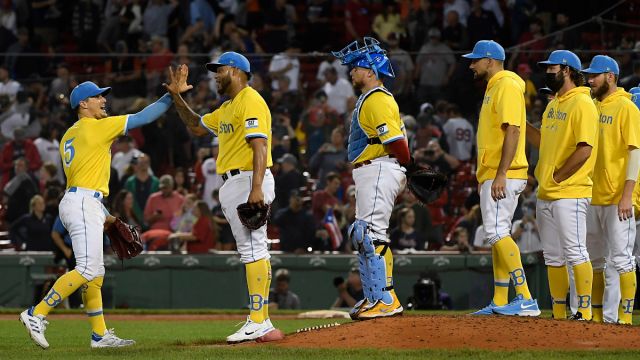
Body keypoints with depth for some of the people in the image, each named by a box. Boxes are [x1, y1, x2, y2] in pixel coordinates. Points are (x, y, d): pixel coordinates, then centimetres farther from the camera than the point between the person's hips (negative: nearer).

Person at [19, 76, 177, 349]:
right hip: (84, 204, -10)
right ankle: (36, 314, -21)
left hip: (73, 202, 10)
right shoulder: (95, 127, -6)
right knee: (87, 269, -17)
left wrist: (104, 215, 22)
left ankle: (99, 334, 8)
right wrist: (171, 96, 0)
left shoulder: (69, 136, 20)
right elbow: (141, 118, -6)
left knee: (96, 273, 9)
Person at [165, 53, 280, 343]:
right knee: (252, 250, 9)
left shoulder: (250, 101, -11)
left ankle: (258, 321, -17)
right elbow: (197, 126, 32)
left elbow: (260, 146, -20)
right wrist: (177, 97, 21)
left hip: (249, 179, -11)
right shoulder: (227, 108, 22)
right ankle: (260, 321, 10)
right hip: (232, 185, 11)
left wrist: (256, 189, -28)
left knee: (253, 249, -13)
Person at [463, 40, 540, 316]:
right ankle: (500, 303, 13)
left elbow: (513, 131, -21)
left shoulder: (507, 86, -12)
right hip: (493, 176, 11)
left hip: (504, 176, -11)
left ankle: (526, 299, -22)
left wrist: (501, 175, -26)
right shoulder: (493, 87, 20)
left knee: (497, 233, -17)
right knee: (498, 235, 11)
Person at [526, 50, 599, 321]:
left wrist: (558, 176, -13)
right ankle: (558, 313, 14)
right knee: (552, 257, 10)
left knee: (575, 252, -11)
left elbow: (585, 149, -18)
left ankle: (584, 310, -10)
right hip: (546, 194, 10)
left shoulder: (582, 103, -11)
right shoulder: (553, 105, 19)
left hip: (570, 192, -10)